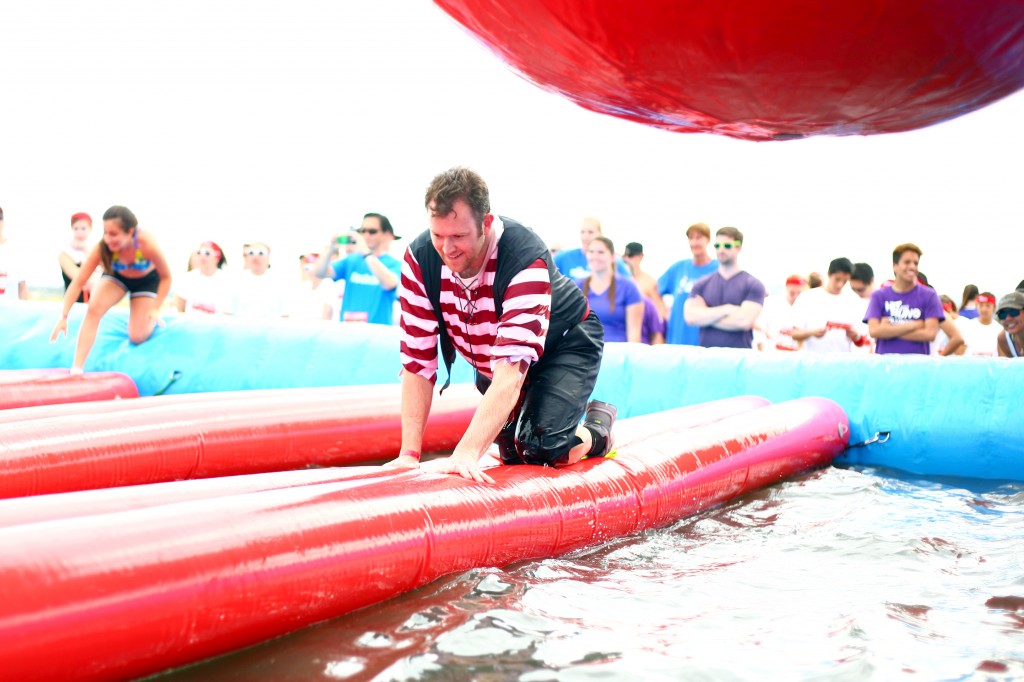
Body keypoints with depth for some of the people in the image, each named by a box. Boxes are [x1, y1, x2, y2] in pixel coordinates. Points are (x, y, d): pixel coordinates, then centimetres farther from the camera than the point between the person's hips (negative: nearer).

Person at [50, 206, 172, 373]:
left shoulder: (148, 244, -39)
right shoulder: (102, 248, -34)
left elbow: (166, 277, -22)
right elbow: (78, 282, -32)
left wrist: (155, 309, -26)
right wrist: (64, 317, -39)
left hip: (147, 279, -1)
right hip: (117, 276, 1)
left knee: (136, 337, -6)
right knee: (93, 309, -27)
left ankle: (152, 319, 29)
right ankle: (76, 369, -22)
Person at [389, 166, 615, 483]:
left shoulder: (526, 260, -40)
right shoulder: (419, 258, -26)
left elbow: (512, 365, -48)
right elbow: (418, 361, -23)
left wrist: (465, 454, -58)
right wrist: (409, 454, -29)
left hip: (565, 343, -4)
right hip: (489, 353, 5)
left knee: (542, 448, -23)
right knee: (511, 455, 6)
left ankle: (597, 428, 10)